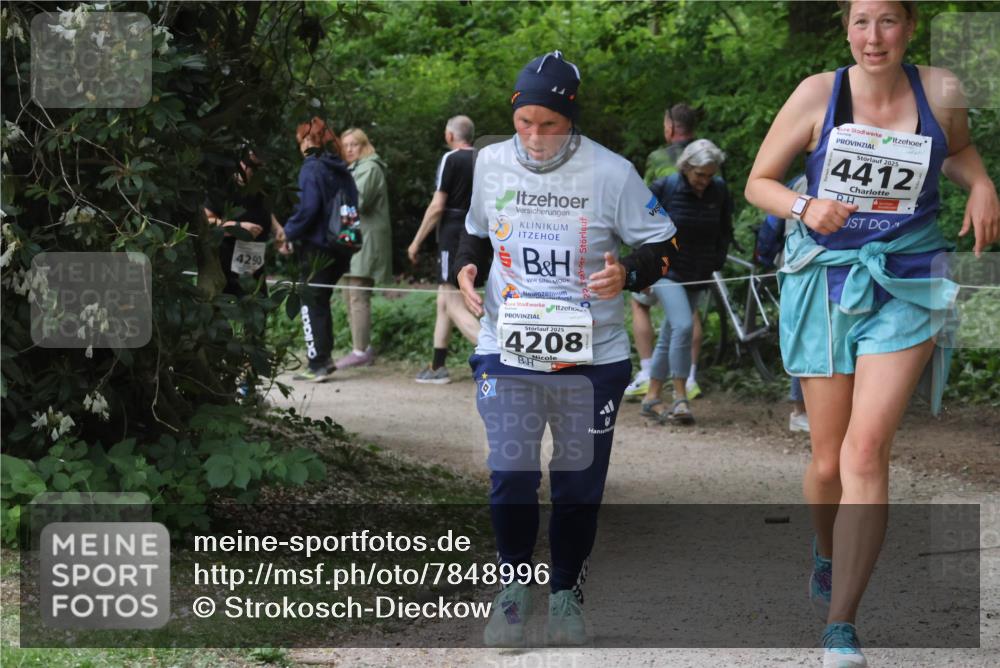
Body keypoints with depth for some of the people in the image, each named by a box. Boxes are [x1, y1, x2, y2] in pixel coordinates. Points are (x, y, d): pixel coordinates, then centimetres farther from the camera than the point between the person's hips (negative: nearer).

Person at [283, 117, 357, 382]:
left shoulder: (312, 168, -13)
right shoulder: (341, 170, 11)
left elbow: (308, 208, -21)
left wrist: (289, 232, -8)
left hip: (316, 247, -7)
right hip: (341, 248, 7)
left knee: (311, 303, -2)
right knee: (322, 302, 16)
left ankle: (318, 363, -6)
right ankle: (323, 359, 17)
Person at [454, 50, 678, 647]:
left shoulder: (611, 172, -9)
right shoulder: (491, 163, 1)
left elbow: (663, 246, -3)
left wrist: (628, 273, -23)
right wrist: (466, 269, -2)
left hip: (591, 357, -1)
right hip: (507, 351, 1)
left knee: (579, 485, 9)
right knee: (510, 478, -6)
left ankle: (568, 593, 26)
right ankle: (514, 590, 14)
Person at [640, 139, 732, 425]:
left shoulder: (719, 190, 0)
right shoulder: (664, 188, -11)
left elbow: (725, 231, 14)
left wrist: (716, 263, 6)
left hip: (699, 276, 4)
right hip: (667, 270, -4)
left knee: (669, 336, 10)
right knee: (683, 326, -21)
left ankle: (652, 398, 19)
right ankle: (680, 398, -18)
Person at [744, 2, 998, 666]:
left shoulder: (941, 92, 0)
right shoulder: (818, 95, -5)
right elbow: (759, 181, 3)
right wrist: (805, 207, -17)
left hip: (904, 291, 0)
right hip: (825, 285, 0)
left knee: (866, 449, -17)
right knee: (829, 463, 7)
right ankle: (827, 552, 43)